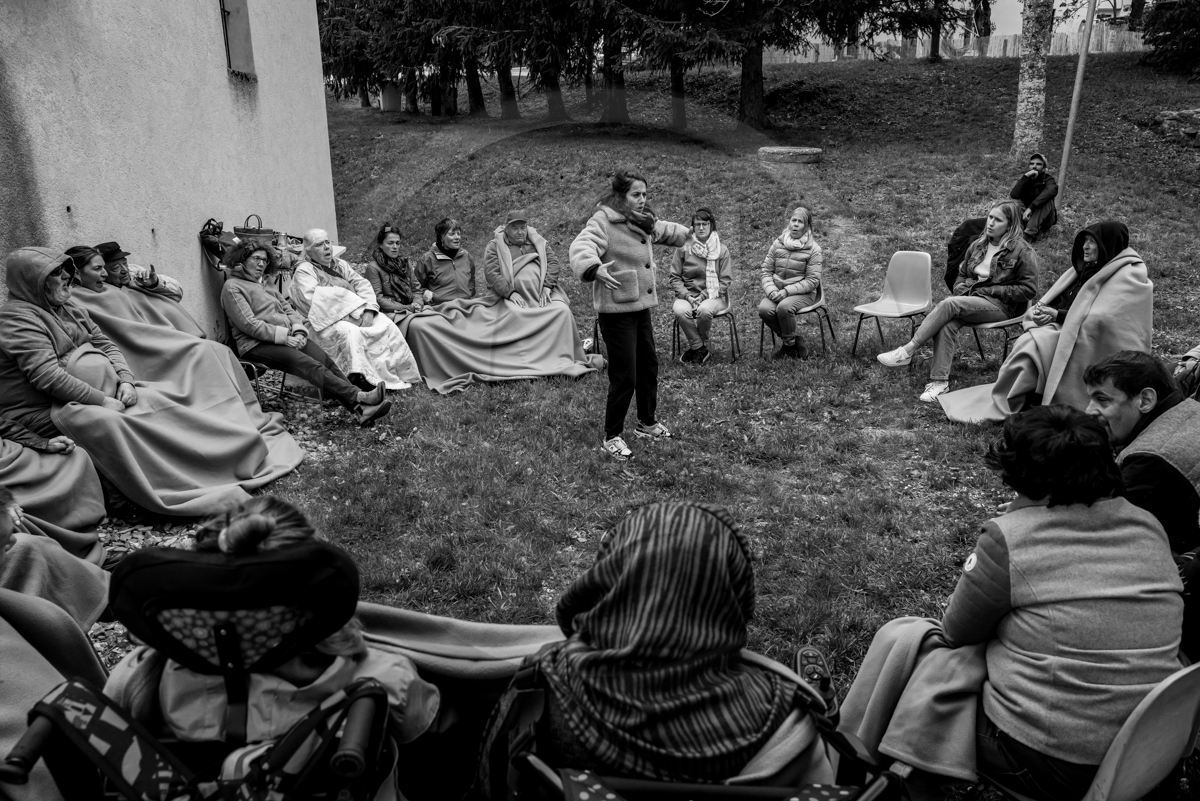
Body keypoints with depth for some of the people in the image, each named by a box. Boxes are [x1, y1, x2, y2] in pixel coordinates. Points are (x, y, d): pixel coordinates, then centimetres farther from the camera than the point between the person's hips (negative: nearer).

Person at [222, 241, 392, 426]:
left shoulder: (265, 284, 25)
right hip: (256, 344, -6)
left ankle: (360, 410, -36)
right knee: (309, 365, -29)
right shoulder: (232, 287, 1)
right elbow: (248, 324, -10)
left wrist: (298, 331, -3)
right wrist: (284, 336, -17)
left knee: (325, 360, -20)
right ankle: (358, 396, -45)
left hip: (287, 338, 6)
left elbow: (287, 308, 19)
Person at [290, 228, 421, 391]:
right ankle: (361, 381, -39)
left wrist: (368, 310, -13)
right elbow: (314, 300, -16)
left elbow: (361, 284, 9)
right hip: (326, 321, -6)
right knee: (350, 333, -37)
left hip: (353, 316, 6)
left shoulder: (340, 264, 21)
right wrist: (356, 306, -19)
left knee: (386, 324, -18)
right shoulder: (304, 271, 1)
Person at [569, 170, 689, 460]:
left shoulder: (643, 221, 10)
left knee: (649, 365, 19)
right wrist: (594, 268, -50)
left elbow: (674, 234, 28)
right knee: (624, 376, -6)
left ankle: (647, 422, 38)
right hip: (616, 310, -8)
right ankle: (612, 437, 9)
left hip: (641, 306, 9)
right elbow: (581, 248, -34)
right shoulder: (603, 221, -14)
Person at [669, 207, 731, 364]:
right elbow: (675, 277, 3)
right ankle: (701, 349, -12)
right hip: (687, 294, 1)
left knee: (705, 310, -35)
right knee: (680, 310, -33)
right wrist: (686, 295, -14)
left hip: (714, 296, -1)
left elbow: (725, 281, -1)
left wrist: (705, 296, -14)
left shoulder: (722, 251, 3)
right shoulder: (684, 248, 2)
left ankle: (695, 347, -6)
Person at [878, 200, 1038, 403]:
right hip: (971, 300, 5)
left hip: (1003, 306, -5)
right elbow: (962, 274, 25)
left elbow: (1028, 289, -8)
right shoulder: (978, 245, 14)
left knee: (949, 304, -30)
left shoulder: (1023, 251, -5)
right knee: (947, 324, -30)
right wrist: (962, 289, 2)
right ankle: (940, 381, -33)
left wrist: (989, 290, -12)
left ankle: (907, 351, -29)